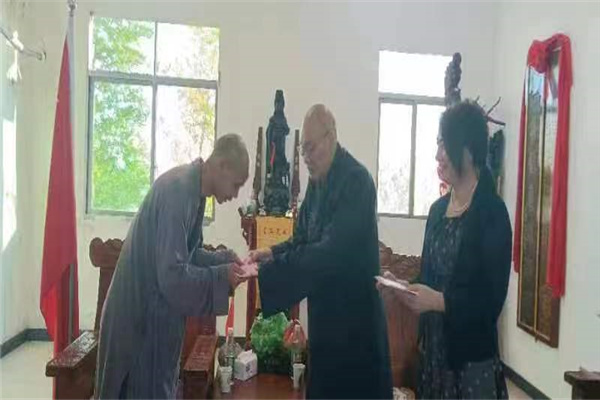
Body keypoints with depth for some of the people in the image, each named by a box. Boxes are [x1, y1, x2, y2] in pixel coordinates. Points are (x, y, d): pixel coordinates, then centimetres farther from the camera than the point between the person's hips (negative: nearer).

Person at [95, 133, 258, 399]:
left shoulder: (194, 189, 4)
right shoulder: (178, 190, -25)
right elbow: (172, 276, -29)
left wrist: (224, 259, 0)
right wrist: (222, 276, -19)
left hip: (159, 314, 9)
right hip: (143, 316, -9)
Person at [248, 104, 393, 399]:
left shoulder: (356, 181, -21)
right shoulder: (318, 181, 4)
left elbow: (332, 251, -29)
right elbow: (303, 240, 12)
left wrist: (266, 271, -28)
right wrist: (273, 253, -6)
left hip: (354, 319, -7)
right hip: (324, 315, 8)